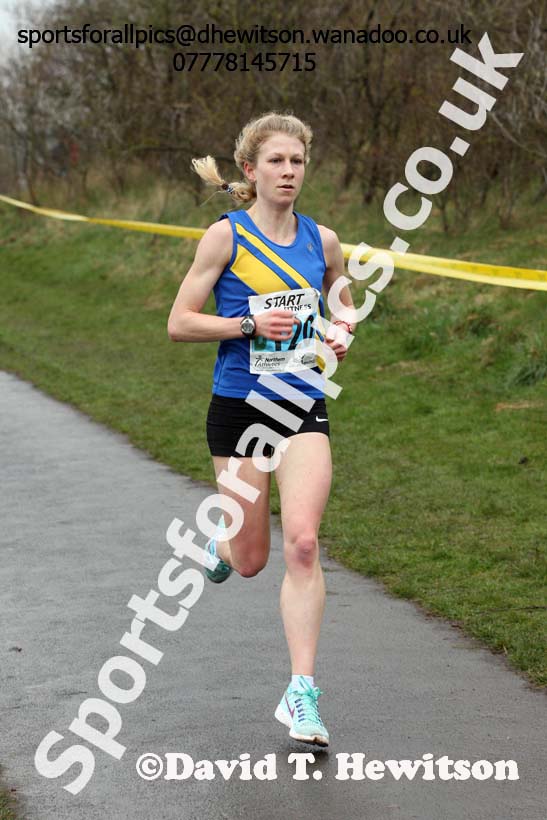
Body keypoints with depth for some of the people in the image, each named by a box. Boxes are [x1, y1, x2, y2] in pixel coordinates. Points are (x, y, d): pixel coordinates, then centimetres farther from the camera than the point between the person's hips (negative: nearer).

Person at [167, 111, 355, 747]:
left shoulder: (322, 241, 5)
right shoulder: (226, 236, -5)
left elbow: (340, 306, 24)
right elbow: (179, 323, -6)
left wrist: (341, 334, 1)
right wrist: (249, 323, -18)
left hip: (304, 409, 2)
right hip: (238, 408, -2)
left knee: (302, 544, -16)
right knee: (251, 561, 6)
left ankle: (301, 694, -9)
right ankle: (222, 545, 45)